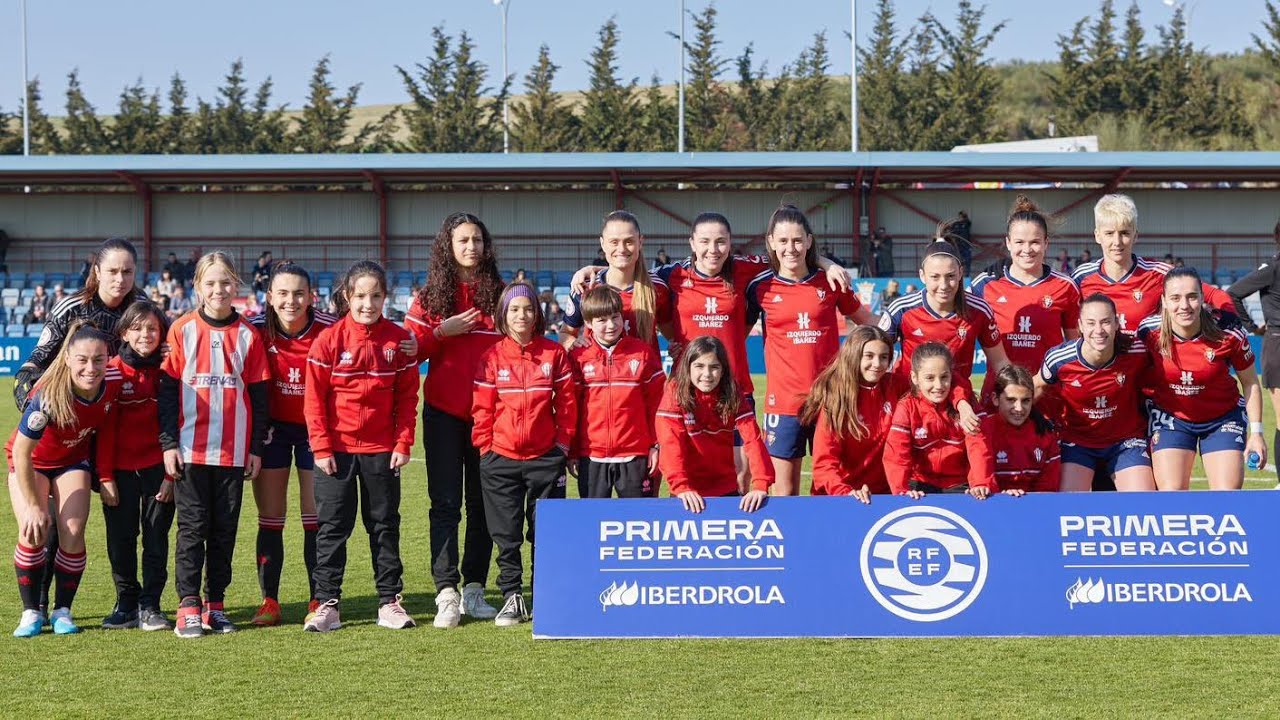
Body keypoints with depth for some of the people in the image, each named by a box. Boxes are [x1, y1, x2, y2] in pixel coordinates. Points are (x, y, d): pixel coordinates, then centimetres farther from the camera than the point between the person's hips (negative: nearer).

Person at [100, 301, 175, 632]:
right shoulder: (112, 371, -2)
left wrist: (172, 473, -5)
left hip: (158, 465, 0)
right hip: (121, 466, 0)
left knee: (156, 537, 2)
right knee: (120, 537, 3)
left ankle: (150, 605, 9)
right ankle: (126, 603, 15)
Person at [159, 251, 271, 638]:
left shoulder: (247, 336, 4)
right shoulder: (182, 330, 2)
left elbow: (259, 395, 7)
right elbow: (167, 389, 2)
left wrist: (256, 447, 4)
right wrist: (168, 443, -3)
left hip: (233, 450, 1)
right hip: (189, 448, -1)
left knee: (224, 530, 6)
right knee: (192, 527, -1)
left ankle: (215, 605, 13)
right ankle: (188, 607, 1)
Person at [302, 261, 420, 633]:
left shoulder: (399, 340, -1)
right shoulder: (328, 341, -6)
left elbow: (408, 397, 3)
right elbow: (314, 398, -5)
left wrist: (403, 444, -3)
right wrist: (321, 447, -9)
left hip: (381, 450, 2)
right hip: (336, 450, -1)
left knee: (385, 525, 9)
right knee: (332, 526, 3)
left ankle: (389, 600, 16)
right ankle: (327, 603, 7)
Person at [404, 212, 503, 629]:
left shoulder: (498, 294, 7)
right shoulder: (430, 296, 4)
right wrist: (440, 331, -14)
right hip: (444, 411, -2)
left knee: (482, 501, 6)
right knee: (445, 502, -3)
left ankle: (474, 589, 13)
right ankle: (446, 594, -5)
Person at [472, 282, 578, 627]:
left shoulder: (554, 353, 1)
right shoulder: (492, 357, 1)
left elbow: (567, 402, 4)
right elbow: (482, 407, 2)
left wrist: (564, 441, 0)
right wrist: (485, 446, -2)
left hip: (545, 457, 0)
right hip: (501, 458, 0)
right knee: (507, 535, 5)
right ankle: (512, 596, 12)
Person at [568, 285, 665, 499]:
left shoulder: (643, 353, 2)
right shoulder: (578, 357, 2)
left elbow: (656, 401, 5)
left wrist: (656, 445, 2)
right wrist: (572, 453, 5)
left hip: (635, 456, -1)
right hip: (591, 457, 1)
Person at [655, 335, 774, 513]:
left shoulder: (732, 395, -6)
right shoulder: (675, 393, -13)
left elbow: (753, 438, -15)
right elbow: (671, 442, -21)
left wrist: (761, 484, -29)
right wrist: (681, 487, -35)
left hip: (726, 490, 2)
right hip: (689, 493, -2)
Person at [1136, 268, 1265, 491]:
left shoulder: (1228, 331, -21)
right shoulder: (1149, 331, -19)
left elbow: (1250, 382, -4)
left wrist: (1256, 432, -5)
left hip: (1223, 418, 0)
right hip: (1170, 417, 0)